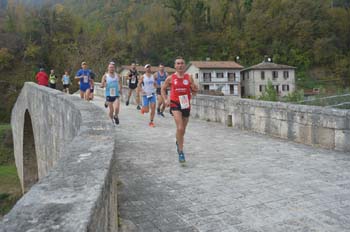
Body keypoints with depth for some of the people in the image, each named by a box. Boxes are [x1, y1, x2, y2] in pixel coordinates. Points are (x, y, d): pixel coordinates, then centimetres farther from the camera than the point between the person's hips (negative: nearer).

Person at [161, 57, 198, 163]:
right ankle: (181, 152, -8)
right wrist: (166, 99, -3)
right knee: (180, 128, -18)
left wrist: (194, 89, -16)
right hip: (175, 104, -3)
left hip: (186, 105, 3)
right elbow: (163, 89, 12)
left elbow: (194, 91, 8)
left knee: (183, 129, 15)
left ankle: (178, 142, 47)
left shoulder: (189, 77, 3)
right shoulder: (170, 78, 0)